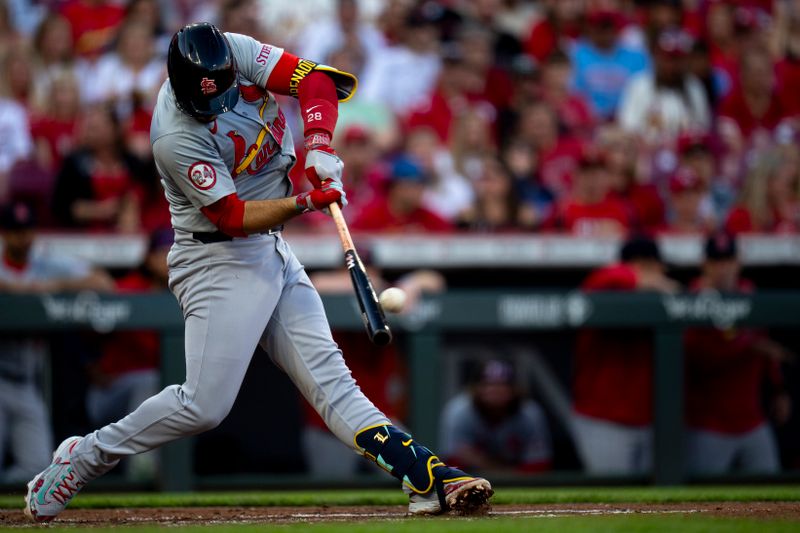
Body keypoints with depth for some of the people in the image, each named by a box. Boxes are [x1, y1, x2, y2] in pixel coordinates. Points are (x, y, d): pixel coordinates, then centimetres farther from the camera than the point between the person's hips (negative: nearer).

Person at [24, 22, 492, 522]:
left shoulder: (236, 52, -9)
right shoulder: (176, 138, -26)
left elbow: (312, 77, -8)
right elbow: (233, 218, -24)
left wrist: (319, 144, -23)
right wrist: (305, 202, -35)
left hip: (274, 252, 7)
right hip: (220, 261, -7)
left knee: (329, 376, 2)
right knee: (204, 405, -11)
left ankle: (426, 479, -7)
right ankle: (84, 458, 4)